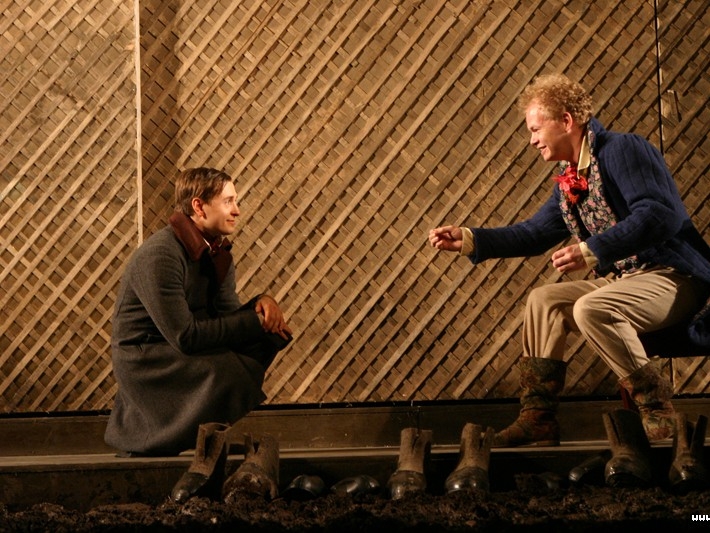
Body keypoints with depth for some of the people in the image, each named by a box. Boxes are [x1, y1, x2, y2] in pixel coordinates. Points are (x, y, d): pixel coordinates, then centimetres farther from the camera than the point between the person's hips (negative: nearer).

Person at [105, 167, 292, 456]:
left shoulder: (217, 253, 6)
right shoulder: (159, 256, -23)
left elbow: (229, 317, 6)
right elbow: (185, 337, -26)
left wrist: (262, 303, -16)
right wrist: (253, 321, -22)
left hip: (183, 350, 9)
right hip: (144, 357, -9)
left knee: (271, 334, -5)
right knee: (227, 370, -31)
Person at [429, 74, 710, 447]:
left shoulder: (622, 150, -14)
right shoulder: (568, 179, 14)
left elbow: (660, 215, -25)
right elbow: (536, 233, 22)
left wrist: (592, 251, -31)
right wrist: (469, 240, 12)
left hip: (673, 277, -10)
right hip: (622, 280, 10)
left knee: (591, 309, -30)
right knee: (543, 300, 2)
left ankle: (656, 410, -19)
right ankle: (538, 417, -2)